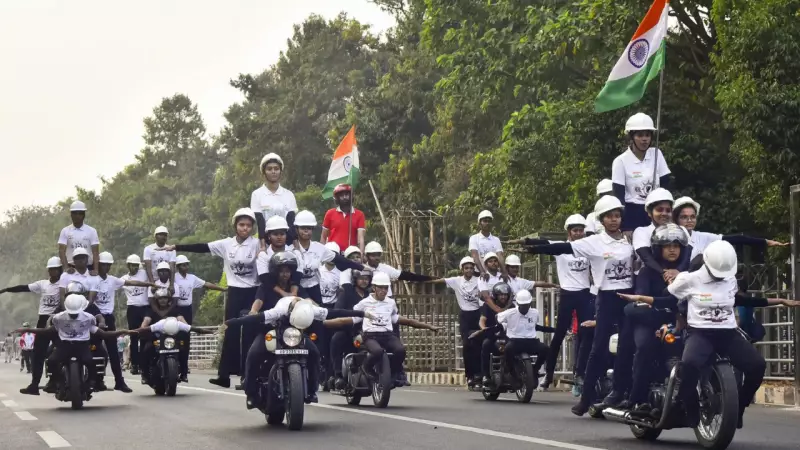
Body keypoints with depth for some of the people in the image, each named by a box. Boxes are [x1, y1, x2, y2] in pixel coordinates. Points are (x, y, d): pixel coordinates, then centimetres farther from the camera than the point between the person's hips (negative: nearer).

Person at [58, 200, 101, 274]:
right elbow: (62, 251, -5)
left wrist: (95, 269, -20)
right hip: (72, 268, 0)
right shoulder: (65, 231, 3)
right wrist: (67, 267, -21)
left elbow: (95, 252, -5)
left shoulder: (91, 231, 2)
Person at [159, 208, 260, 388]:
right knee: (231, 333, 1)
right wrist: (176, 247, -4)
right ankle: (224, 375, 1)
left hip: (253, 292, -3)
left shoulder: (256, 244, -4)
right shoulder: (226, 244, 3)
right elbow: (202, 248, 0)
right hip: (235, 292, 3)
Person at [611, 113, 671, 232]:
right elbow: (619, 196, -7)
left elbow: (666, 187, 6)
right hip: (632, 214, -3)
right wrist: (625, 228, -13)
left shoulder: (657, 155, 4)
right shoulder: (621, 161, -6)